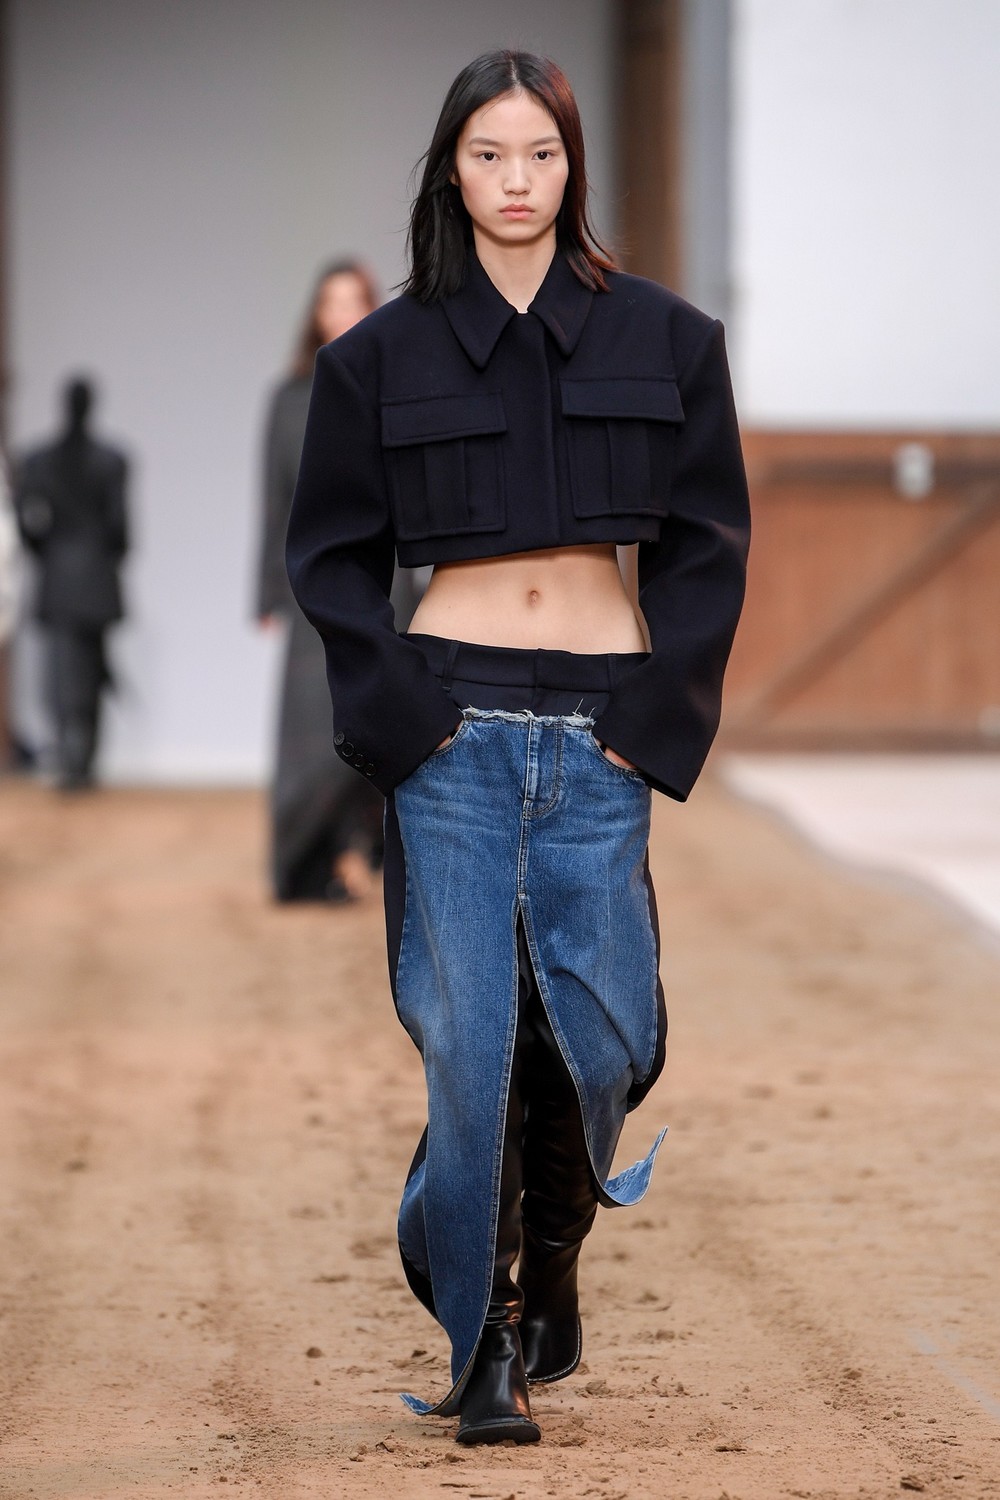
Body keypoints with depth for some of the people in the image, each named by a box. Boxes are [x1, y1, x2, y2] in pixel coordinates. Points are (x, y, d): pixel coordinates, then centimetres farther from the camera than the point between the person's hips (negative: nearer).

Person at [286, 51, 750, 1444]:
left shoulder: (664, 342, 7)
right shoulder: (383, 357, 6)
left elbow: (707, 543, 8)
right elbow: (333, 550, 8)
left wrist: (659, 712, -2)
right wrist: (396, 704, -4)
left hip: (600, 728, 1)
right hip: (456, 726, -1)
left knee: (597, 1031, -1)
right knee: (468, 1036, -6)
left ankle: (552, 1263, 26)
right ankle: (485, 1342, 3)